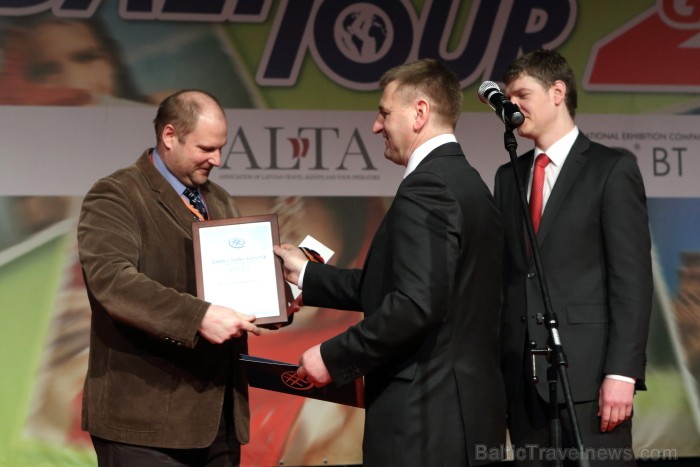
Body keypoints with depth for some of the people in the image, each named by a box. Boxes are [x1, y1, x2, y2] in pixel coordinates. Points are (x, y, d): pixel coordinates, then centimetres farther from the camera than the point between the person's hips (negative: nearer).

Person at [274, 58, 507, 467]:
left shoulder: (426, 188, -15)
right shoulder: (468, 182, 15)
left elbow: (417, 303, -25)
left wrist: (333, 356, -15)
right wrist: (307, 275, 22)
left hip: (427, 418, -10)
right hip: (469, 408, 10)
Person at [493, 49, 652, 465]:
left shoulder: (612, 169, -1)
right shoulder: (508, 177, 17)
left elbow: (632, 277, -7)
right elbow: (505, 272, 15)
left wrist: (622, 371, -15)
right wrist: (494, 362, 7)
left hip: (589, 368, -5)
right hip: (523, 372, 5)